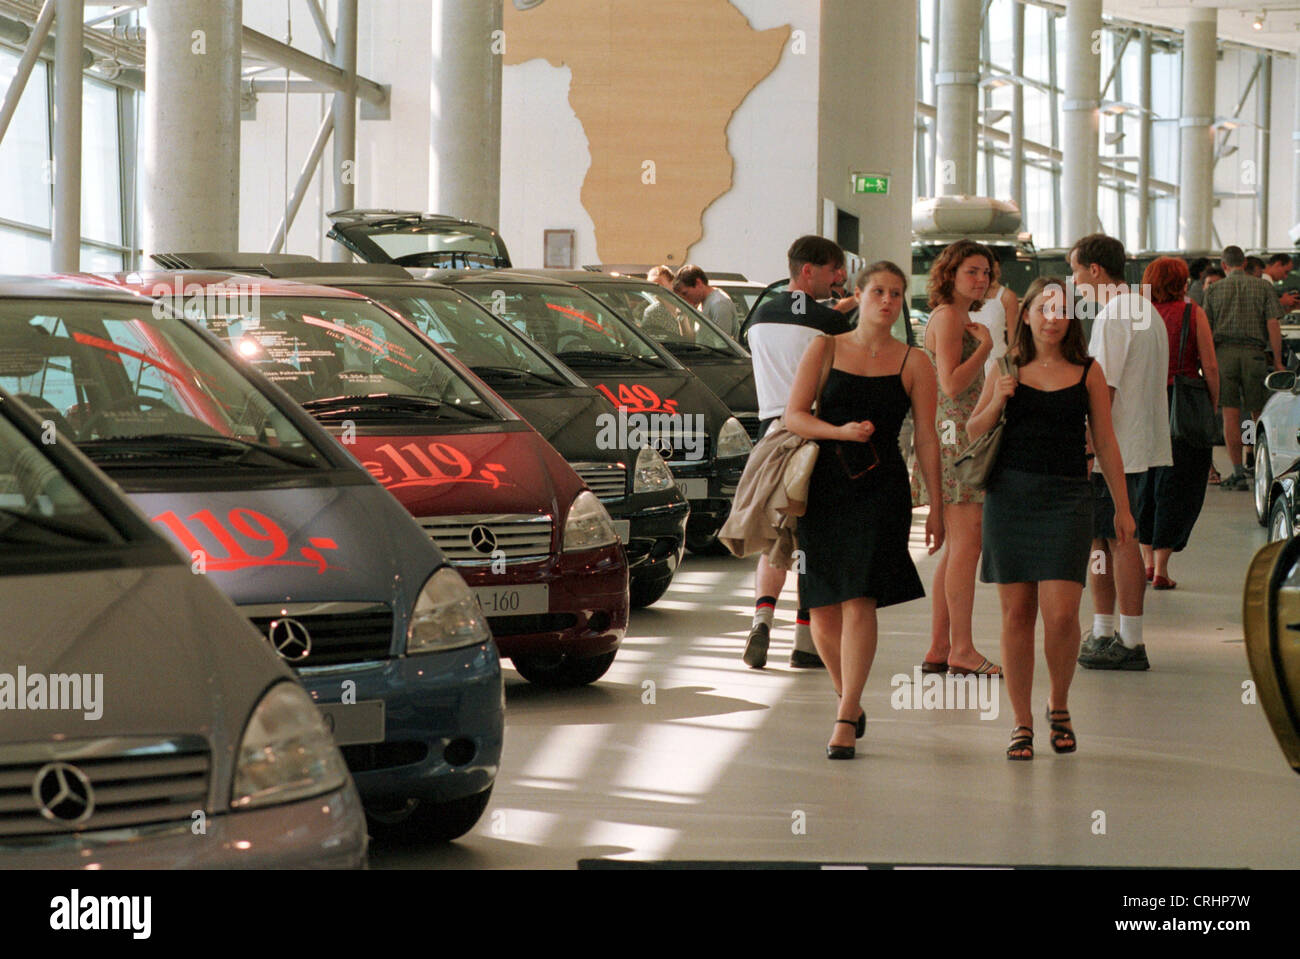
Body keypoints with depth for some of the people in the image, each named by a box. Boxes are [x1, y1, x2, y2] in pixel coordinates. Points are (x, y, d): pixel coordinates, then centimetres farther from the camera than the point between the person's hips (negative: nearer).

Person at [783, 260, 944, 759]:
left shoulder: (914, 364, 5)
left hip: (881, 490, -2)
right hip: (823, 487, 2)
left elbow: (927, 440, 6)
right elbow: (794, 415, 2)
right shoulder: (825, 349, 7)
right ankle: (850, 701, 25)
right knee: (823, 609, 3)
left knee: (859, 602, -14)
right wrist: (841, 431, -15)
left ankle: (844, 719, -10)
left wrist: (936, 506, 3)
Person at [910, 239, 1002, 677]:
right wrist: (985, 346, -11)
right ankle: (962, 649, -10)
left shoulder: (961, 318, 22)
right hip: (953, 439, -11)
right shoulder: (947, 317, -9)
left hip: (961, 439, 11)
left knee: (955, 549, 10)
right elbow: (951, 383, -18)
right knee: (966, 545, -11)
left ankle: (939, 649, 12)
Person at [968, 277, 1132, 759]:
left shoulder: (1087, 372, 5)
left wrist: (1122, 507, 9)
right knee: (1016, 611, 2)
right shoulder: (1007, 370, 7)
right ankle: (1022, 722, 12)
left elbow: (1105, 443, 9)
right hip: (1010, 496, 1)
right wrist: (997, 401, -7)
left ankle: (1059, 705, 15)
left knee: (1061, 613, -10)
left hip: (1067, 498, -1)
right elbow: (973, 432, 12)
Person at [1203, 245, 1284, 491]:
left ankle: (1238, 473, -5)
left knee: (1230, 414, -1)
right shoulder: (1263, 287, 6)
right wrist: (1278, 362, 1)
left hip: (1223, 352, 0)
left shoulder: (1213, 290, 8)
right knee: (1258, 415, 10)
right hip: (1254, 353, 0)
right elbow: (1273, 325, -1)